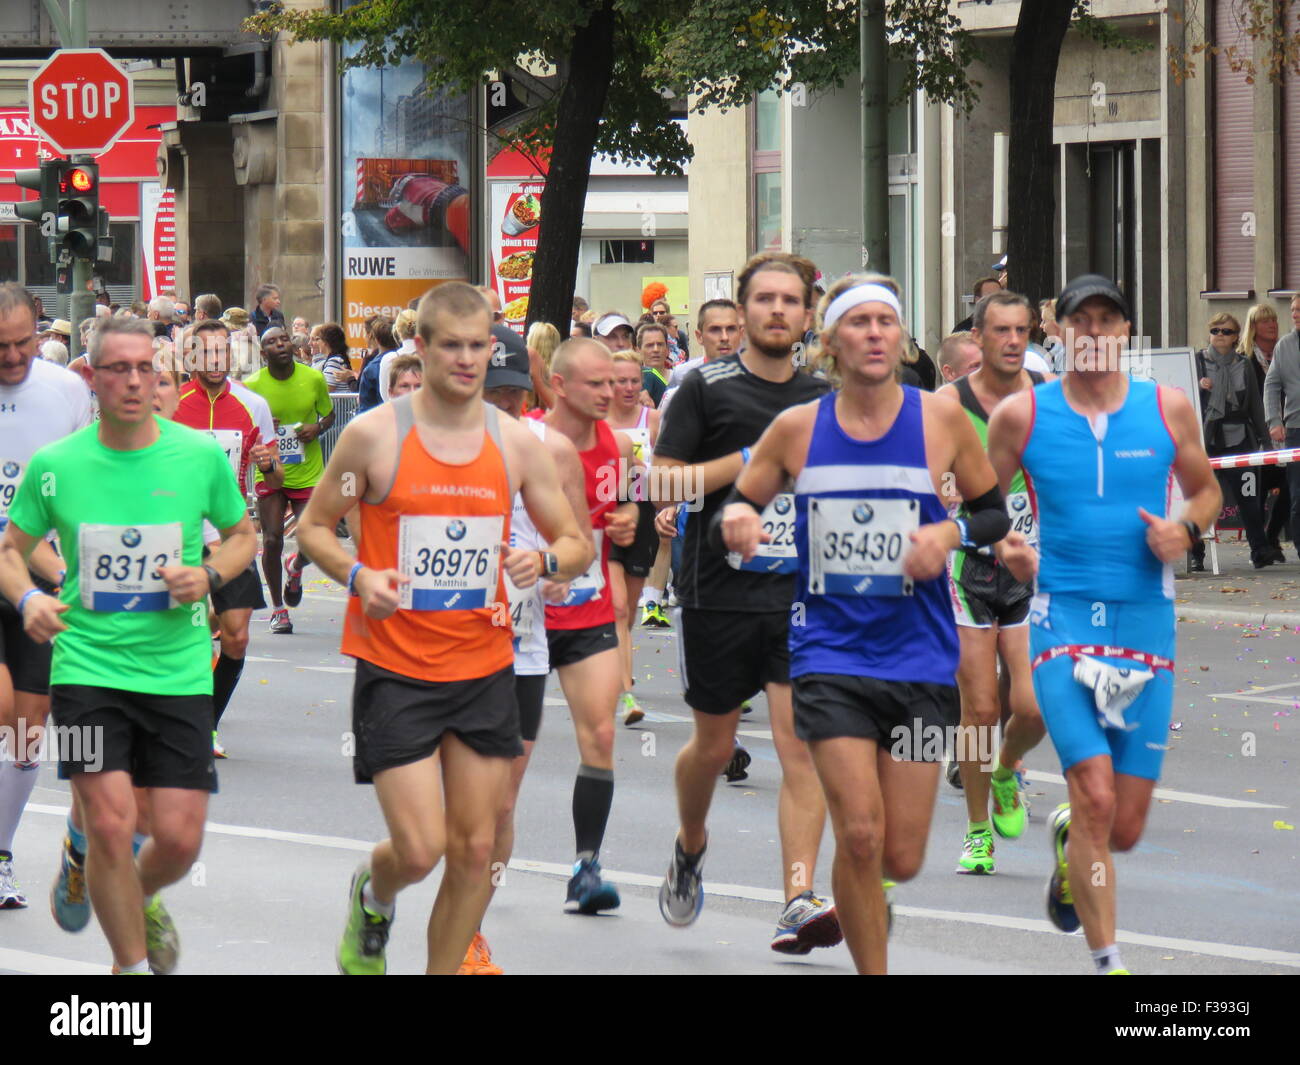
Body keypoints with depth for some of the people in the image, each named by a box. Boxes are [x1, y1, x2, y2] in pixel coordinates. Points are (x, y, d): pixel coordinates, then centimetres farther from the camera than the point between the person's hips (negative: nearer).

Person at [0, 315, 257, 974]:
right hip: (87, 666, -1)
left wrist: (210, 575, -8)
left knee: (179, 838, 0)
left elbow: (243, 536, 13)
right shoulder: (54, 465, -2)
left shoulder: (201, 456, -1)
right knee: (111, 824, -12)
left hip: (178, 669, 1)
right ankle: (132, 963, 9)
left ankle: (144, 899, 36)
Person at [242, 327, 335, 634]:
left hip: (308, 473, 1)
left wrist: (317, 428, -11)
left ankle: (295, 569, 33)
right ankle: (278, 608, 15)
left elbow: (329, 414, 11)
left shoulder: (314, 379, -3)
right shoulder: (252, 385, -7)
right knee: (272, 541, -4)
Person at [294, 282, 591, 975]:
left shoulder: (517, 444, 3)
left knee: (475, 849, 4)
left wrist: (543, 562, -13)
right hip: (395, 666, -3)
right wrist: (356, 575, -16)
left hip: (484, 665, 3)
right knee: (420, 850, -8)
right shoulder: (374, 435, -7)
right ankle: (372, 897, 27)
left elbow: (576, 546, 11)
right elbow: (314, 526, 4)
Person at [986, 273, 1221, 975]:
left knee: (1125, 829, 5)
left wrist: (1185, 529, -3)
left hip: (1146, 625, 2)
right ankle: (1106, 960, -9)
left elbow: (1205, 490, 18)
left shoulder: (1168, 409, 4)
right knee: (1096, 796, -18)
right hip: (1063, 620, -2)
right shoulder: (1021, 415, 0)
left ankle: (1069, 841, 42)